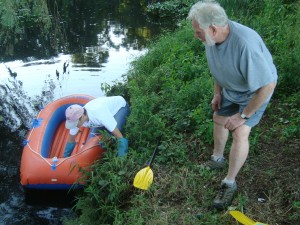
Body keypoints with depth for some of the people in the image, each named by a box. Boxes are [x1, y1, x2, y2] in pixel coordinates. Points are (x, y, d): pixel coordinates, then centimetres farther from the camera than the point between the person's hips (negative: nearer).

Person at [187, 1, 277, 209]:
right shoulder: (212, 37, -20)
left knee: (240, 133, -16)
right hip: (230, 88, 7)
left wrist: (243, 115, -25)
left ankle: (230, 183, 4)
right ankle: (218, 159, 45)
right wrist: (217, 93, 5)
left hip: (256, 90, -7)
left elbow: (267, 86, -34)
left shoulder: (246, 44, -43)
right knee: (219, 119, 19)